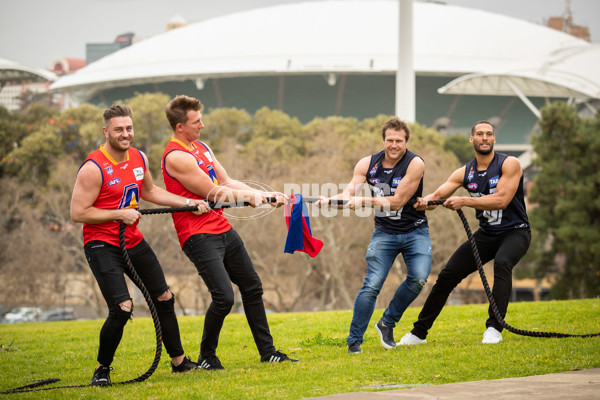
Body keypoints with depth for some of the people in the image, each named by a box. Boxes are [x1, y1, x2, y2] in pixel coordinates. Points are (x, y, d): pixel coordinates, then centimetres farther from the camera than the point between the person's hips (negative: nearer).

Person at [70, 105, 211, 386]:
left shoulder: (139, 159, 4)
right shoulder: (93, 168, -19)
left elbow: (149, 191, 23)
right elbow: (78, 213, -19)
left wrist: (189, 203, 16)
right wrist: (120, 214, -19)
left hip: (133, 241, 8)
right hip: (102, 244, -8)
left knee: (164, 298, 14)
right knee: (122, 308, -20)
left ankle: (179, 361, 31)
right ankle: (102, 369, 1)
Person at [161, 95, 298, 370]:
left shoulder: (202, 148, 14)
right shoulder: (176, 157, -17)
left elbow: (227, 182, 16)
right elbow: (213, 193, -15)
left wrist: (266, 196, 7)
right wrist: (251, 196, -3)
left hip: (223, 228, 10)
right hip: (198, 236, -10)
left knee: (252, 287, 13)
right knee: (223, 297, -17)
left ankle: (267, 351, 23)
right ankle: (207, 357, 2)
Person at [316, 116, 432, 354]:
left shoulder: (415, 164, -13)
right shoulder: (368, 164, -1)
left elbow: (398, 201, -19)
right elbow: (350, 192, -9)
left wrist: (364, 202, -25)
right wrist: (329, 200, -30)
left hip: (415, 231, -1)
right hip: (384, 233, 1)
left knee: (419, 278, -21)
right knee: (372, 285, -12)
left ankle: (387, 324, 1)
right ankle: (354, 341, -3)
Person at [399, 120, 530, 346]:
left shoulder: (509, 165, -12)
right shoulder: (465, 173, 1)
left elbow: (502, 200, -24)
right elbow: (437, 196, -7)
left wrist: (464, 201, -29)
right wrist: (422, 202, -31)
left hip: (515, 232, -5)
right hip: (486, 234, 5)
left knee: (502, 263, -36)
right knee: (447, 275, -2)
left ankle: (494, 329, -35)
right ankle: (419, 333, 10)